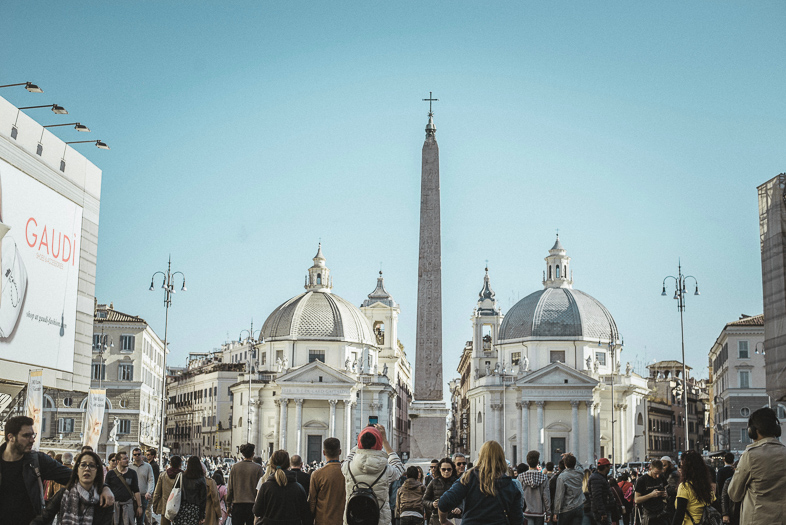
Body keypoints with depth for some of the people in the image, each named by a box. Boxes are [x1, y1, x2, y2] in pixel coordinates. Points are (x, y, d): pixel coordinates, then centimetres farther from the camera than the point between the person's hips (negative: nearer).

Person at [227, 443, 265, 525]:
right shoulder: (258, 468, -6)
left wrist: (229, 503, 12)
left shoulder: (235, 467, -1)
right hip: (252, 504, -1)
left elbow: (230, 487, 4)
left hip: (237, 503, 1)